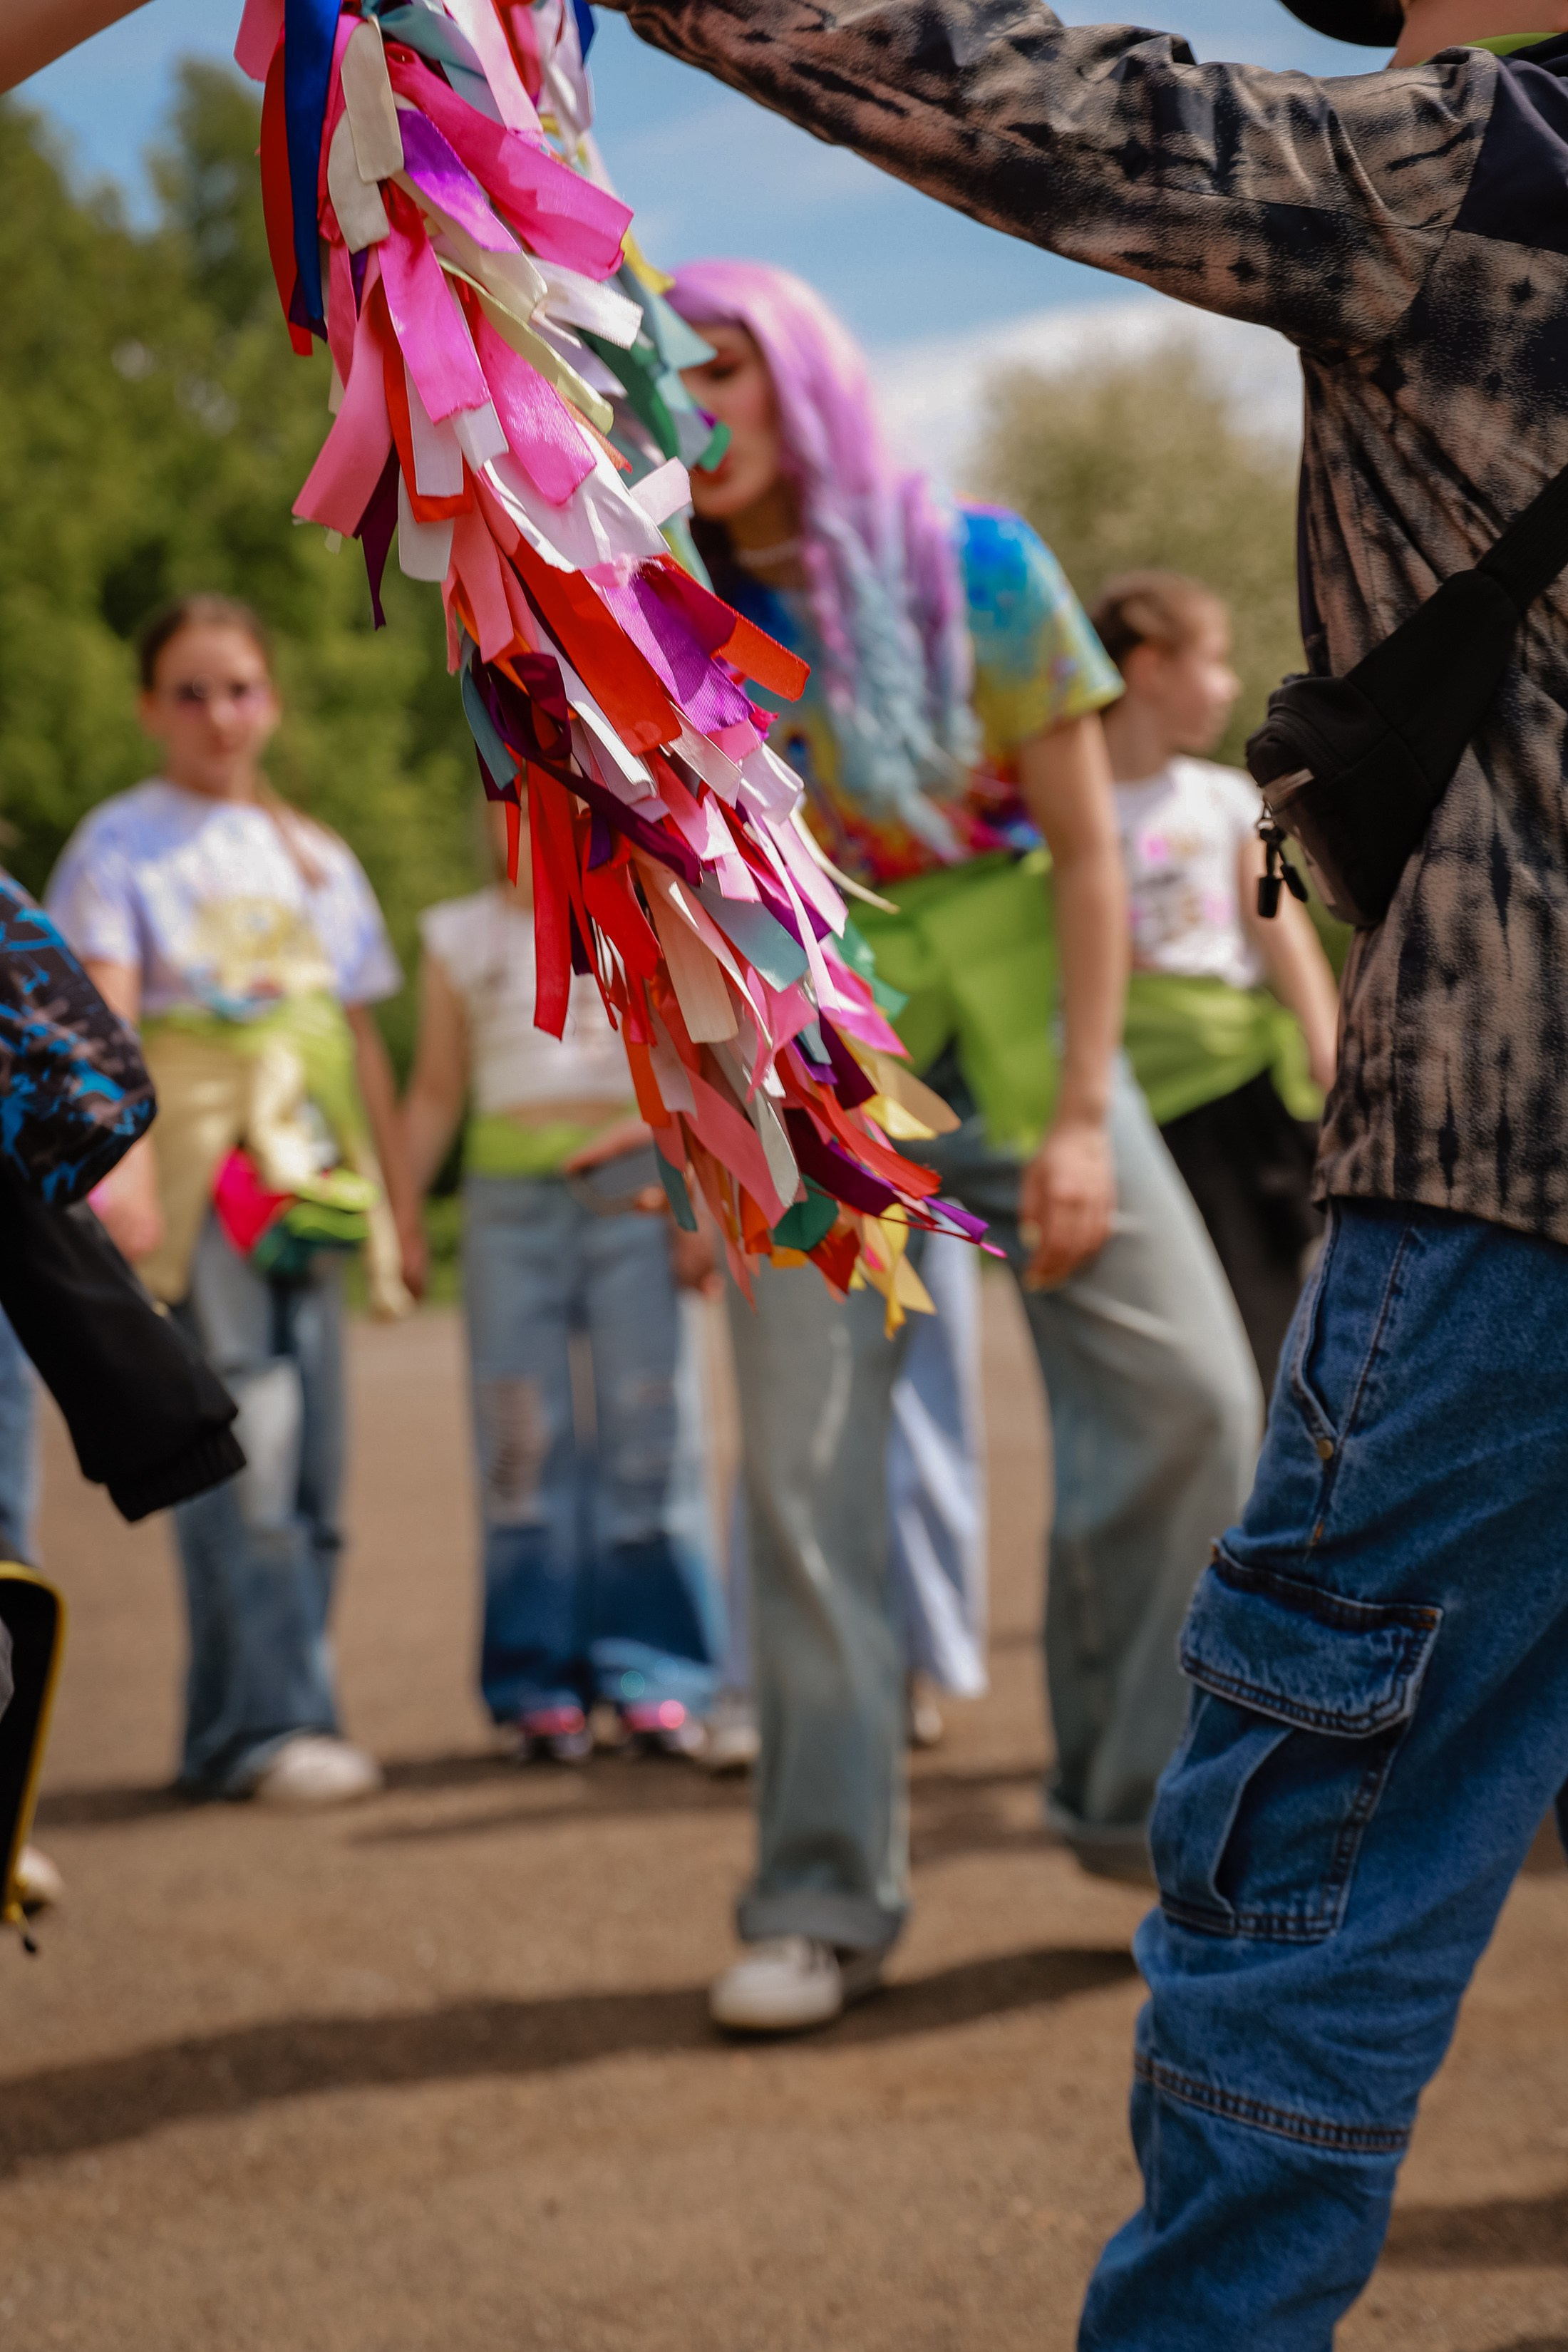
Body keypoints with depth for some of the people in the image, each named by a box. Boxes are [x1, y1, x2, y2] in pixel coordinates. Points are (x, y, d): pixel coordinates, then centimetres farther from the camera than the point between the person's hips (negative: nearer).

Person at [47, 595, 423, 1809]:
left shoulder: (318, 857, 19)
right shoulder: (121, 842, 4)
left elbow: (363, 1040, 20)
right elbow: (103, 1017, -10)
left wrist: (401, 1202, 17)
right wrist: (118, 1162, -26)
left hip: (311, 1166, 5)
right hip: (196, 1162, -5)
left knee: (310, 1455, 2)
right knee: (242, 1440, -14)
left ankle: (231, 1729, 8)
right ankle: (276, 1723, -11)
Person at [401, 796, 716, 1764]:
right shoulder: (461, 939, 14)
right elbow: (436, 1093, 17)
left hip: (633, 1189, -1)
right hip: (510, 1195, 1)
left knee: (642, 1424, -4)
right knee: (522, 1436, -2)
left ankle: (649, 1669, 2)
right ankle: (540, 1677, 3)